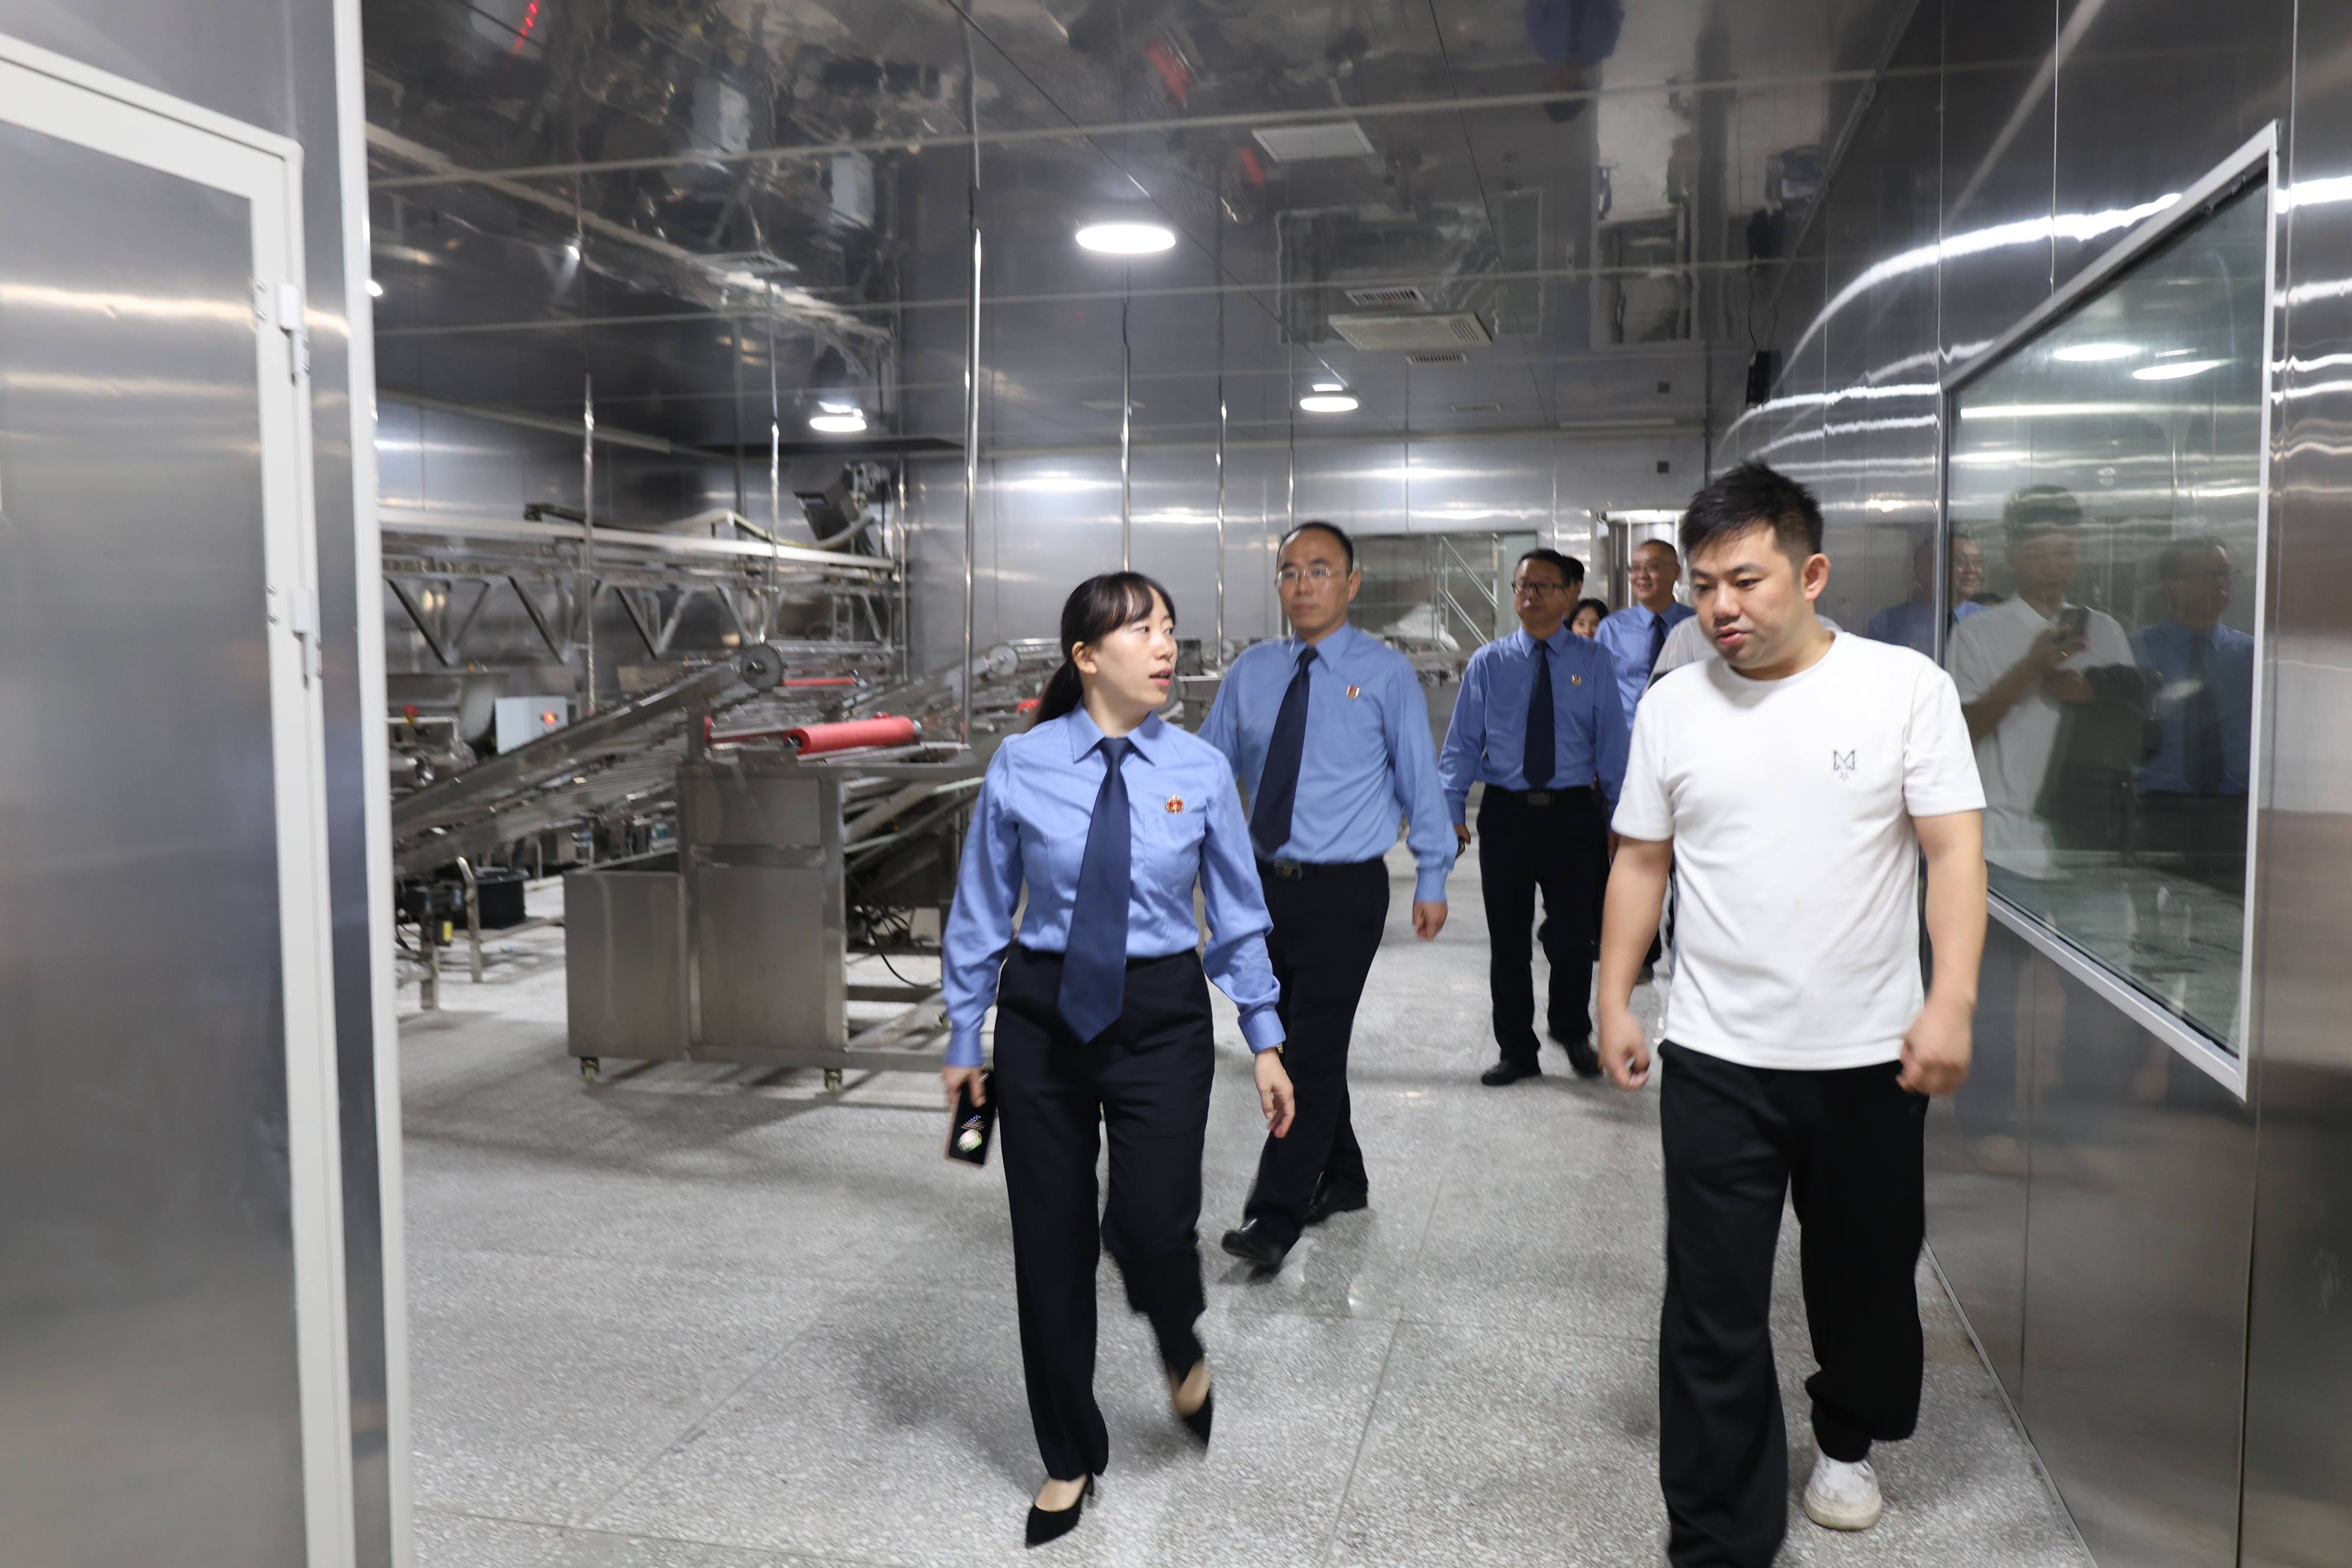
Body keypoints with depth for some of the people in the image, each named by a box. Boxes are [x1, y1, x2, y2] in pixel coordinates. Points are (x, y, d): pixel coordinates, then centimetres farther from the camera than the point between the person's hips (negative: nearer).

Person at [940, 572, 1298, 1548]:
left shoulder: (1200, 770, -3)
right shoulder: (1022, 766, -5)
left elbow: (1238, 916, 3)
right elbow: (980, 912, 2)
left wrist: (1266, 1043, 1)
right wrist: (964, 1040, 4)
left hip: (1162, 1017, -1)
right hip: (1044, 1016, 1)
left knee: (1153, 1228, -12)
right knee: (1049, 1246, 9)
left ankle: (1183, 1356, 29)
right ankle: (1068, 1461, 32)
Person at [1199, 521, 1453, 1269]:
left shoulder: (1386, 673, -4)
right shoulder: (1251, 672, 7)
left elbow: (1419, 776, -1)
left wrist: (1433, 878, 0)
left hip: (1344, 891, -5)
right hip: (1269, 884, 5)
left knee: (1312, 1051, -8)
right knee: (1288, 1042, 14)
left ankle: (1274, 1219, -2)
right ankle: (1341, 1179, 33)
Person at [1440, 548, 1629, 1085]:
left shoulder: (1594, 663, 3)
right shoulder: (1488, 663, 4)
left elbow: (1612, 742, 3)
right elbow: (1463, 741, 3)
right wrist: (1452, 809, -8)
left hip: (1573, 813, -1)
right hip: (1506, 813, 1)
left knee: (1572, 936, 3)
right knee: (1507, 939, 8)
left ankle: (1573, 1032, 32)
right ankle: (1517, 1051, 24)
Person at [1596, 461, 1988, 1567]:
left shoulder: (1906, 688, -5)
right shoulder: (1671, 706, 2)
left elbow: (1954, 850, -8)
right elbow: (1641, 863, 8)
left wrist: (1953, 997, -18)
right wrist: (1614, 1000, 5)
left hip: (1870, 1058, 0)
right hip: (1715, 1061, 1)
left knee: (1867, 1274, 20)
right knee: (1713, 1315, 2)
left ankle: (1848, 1441, 48)